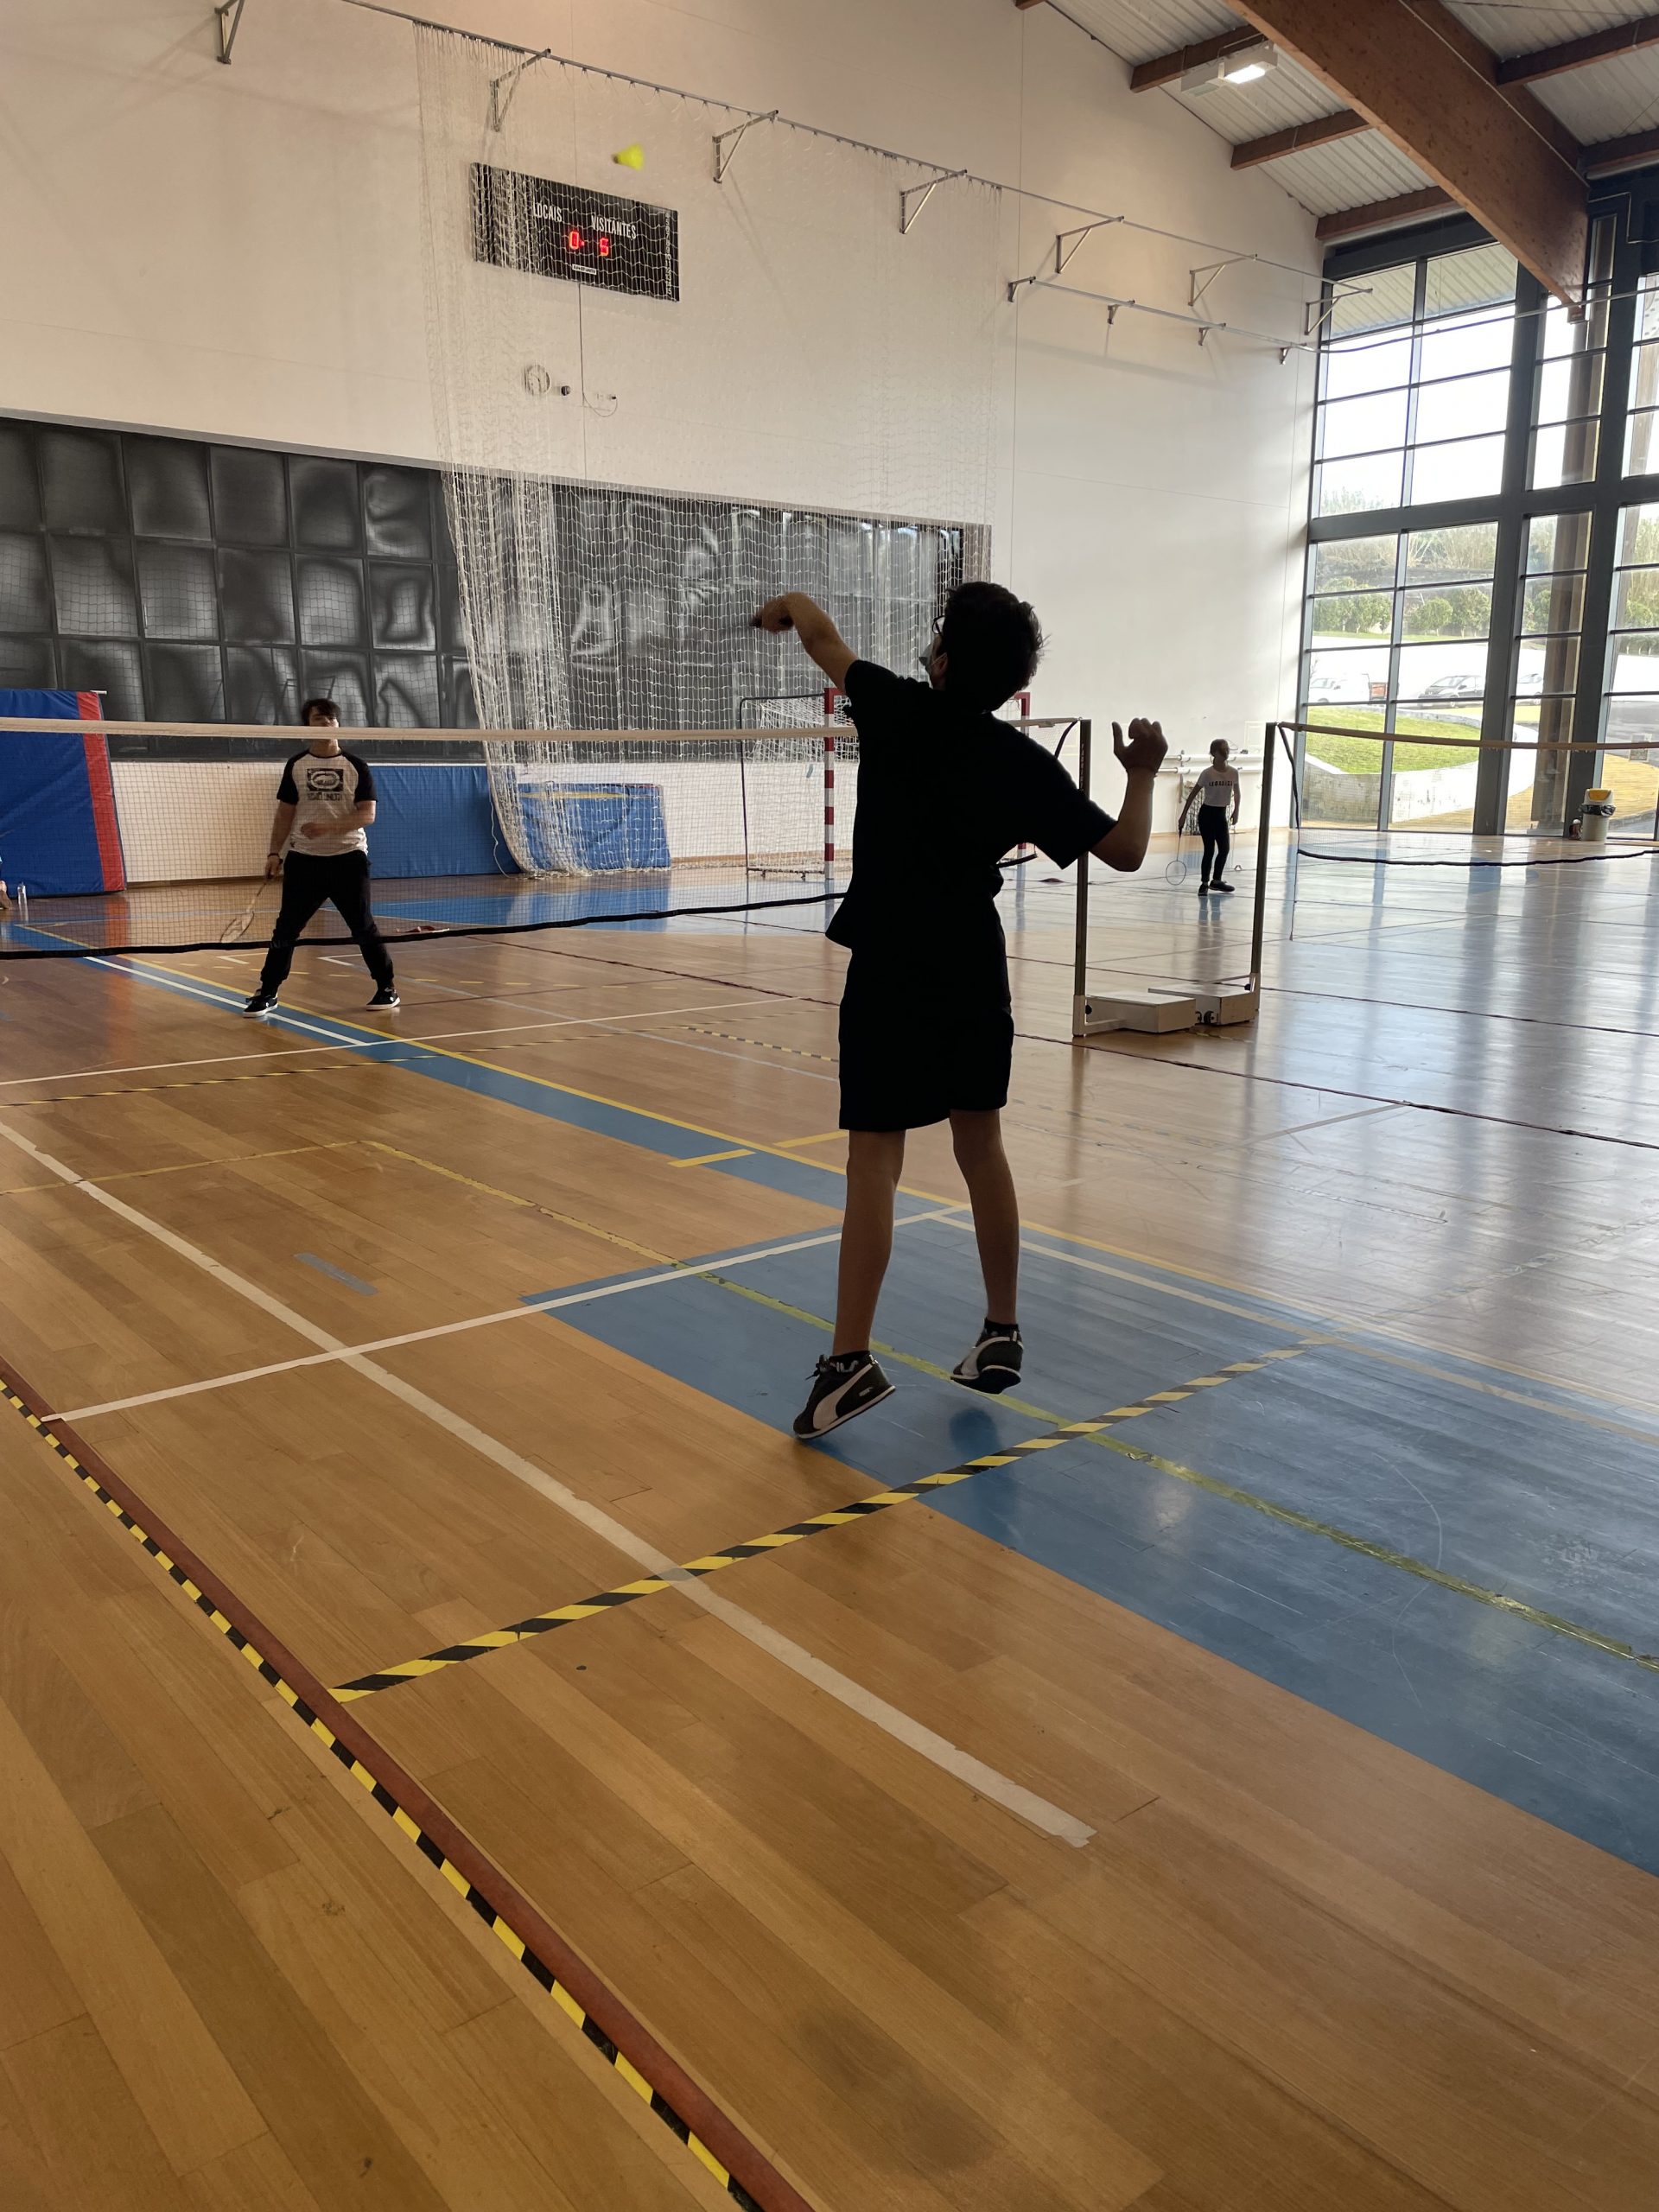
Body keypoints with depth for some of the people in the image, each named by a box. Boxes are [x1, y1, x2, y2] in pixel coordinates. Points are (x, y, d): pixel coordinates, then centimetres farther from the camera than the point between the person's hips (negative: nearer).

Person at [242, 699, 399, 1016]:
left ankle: (387, 987, 14)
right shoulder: (296, 766, 7)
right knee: (286, 928, 2)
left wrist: (327, 827, -19)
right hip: (303, 859, 2)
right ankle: (267, 993, 10)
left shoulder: (356, 766, 1)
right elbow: (285, 814, 10)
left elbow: (367, 814, -7)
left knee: (363, 926, 2)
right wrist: (275, 853, 0)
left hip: (348, 858, -2)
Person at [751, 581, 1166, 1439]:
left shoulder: (896, 711, -7)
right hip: (974, 974, 3)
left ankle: (851, 1361, -6)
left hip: (890, 974, -3)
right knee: (980, 1147, 14)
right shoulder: (1025, 765, -2)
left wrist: (789, 604, 30)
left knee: (874, 1158, -3)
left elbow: (824, 636, 8)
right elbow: (1124, 850, 1)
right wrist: (1142, 776, 19)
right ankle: (1001, 1334, 23)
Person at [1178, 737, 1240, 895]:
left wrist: (1236, 811, 7)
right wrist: (1184, 815, -8)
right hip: (1207, 813, -4)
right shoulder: (1207, 773, -14)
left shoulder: (1234, 773, -4)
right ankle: (1204, 883, 4)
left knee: (1225, 848, 5)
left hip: (1222, 814, 4)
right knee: (1209, 850, -5)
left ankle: (1216, 880, 22)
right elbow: (1193, 794, -7)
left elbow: (1236, 793, 11)